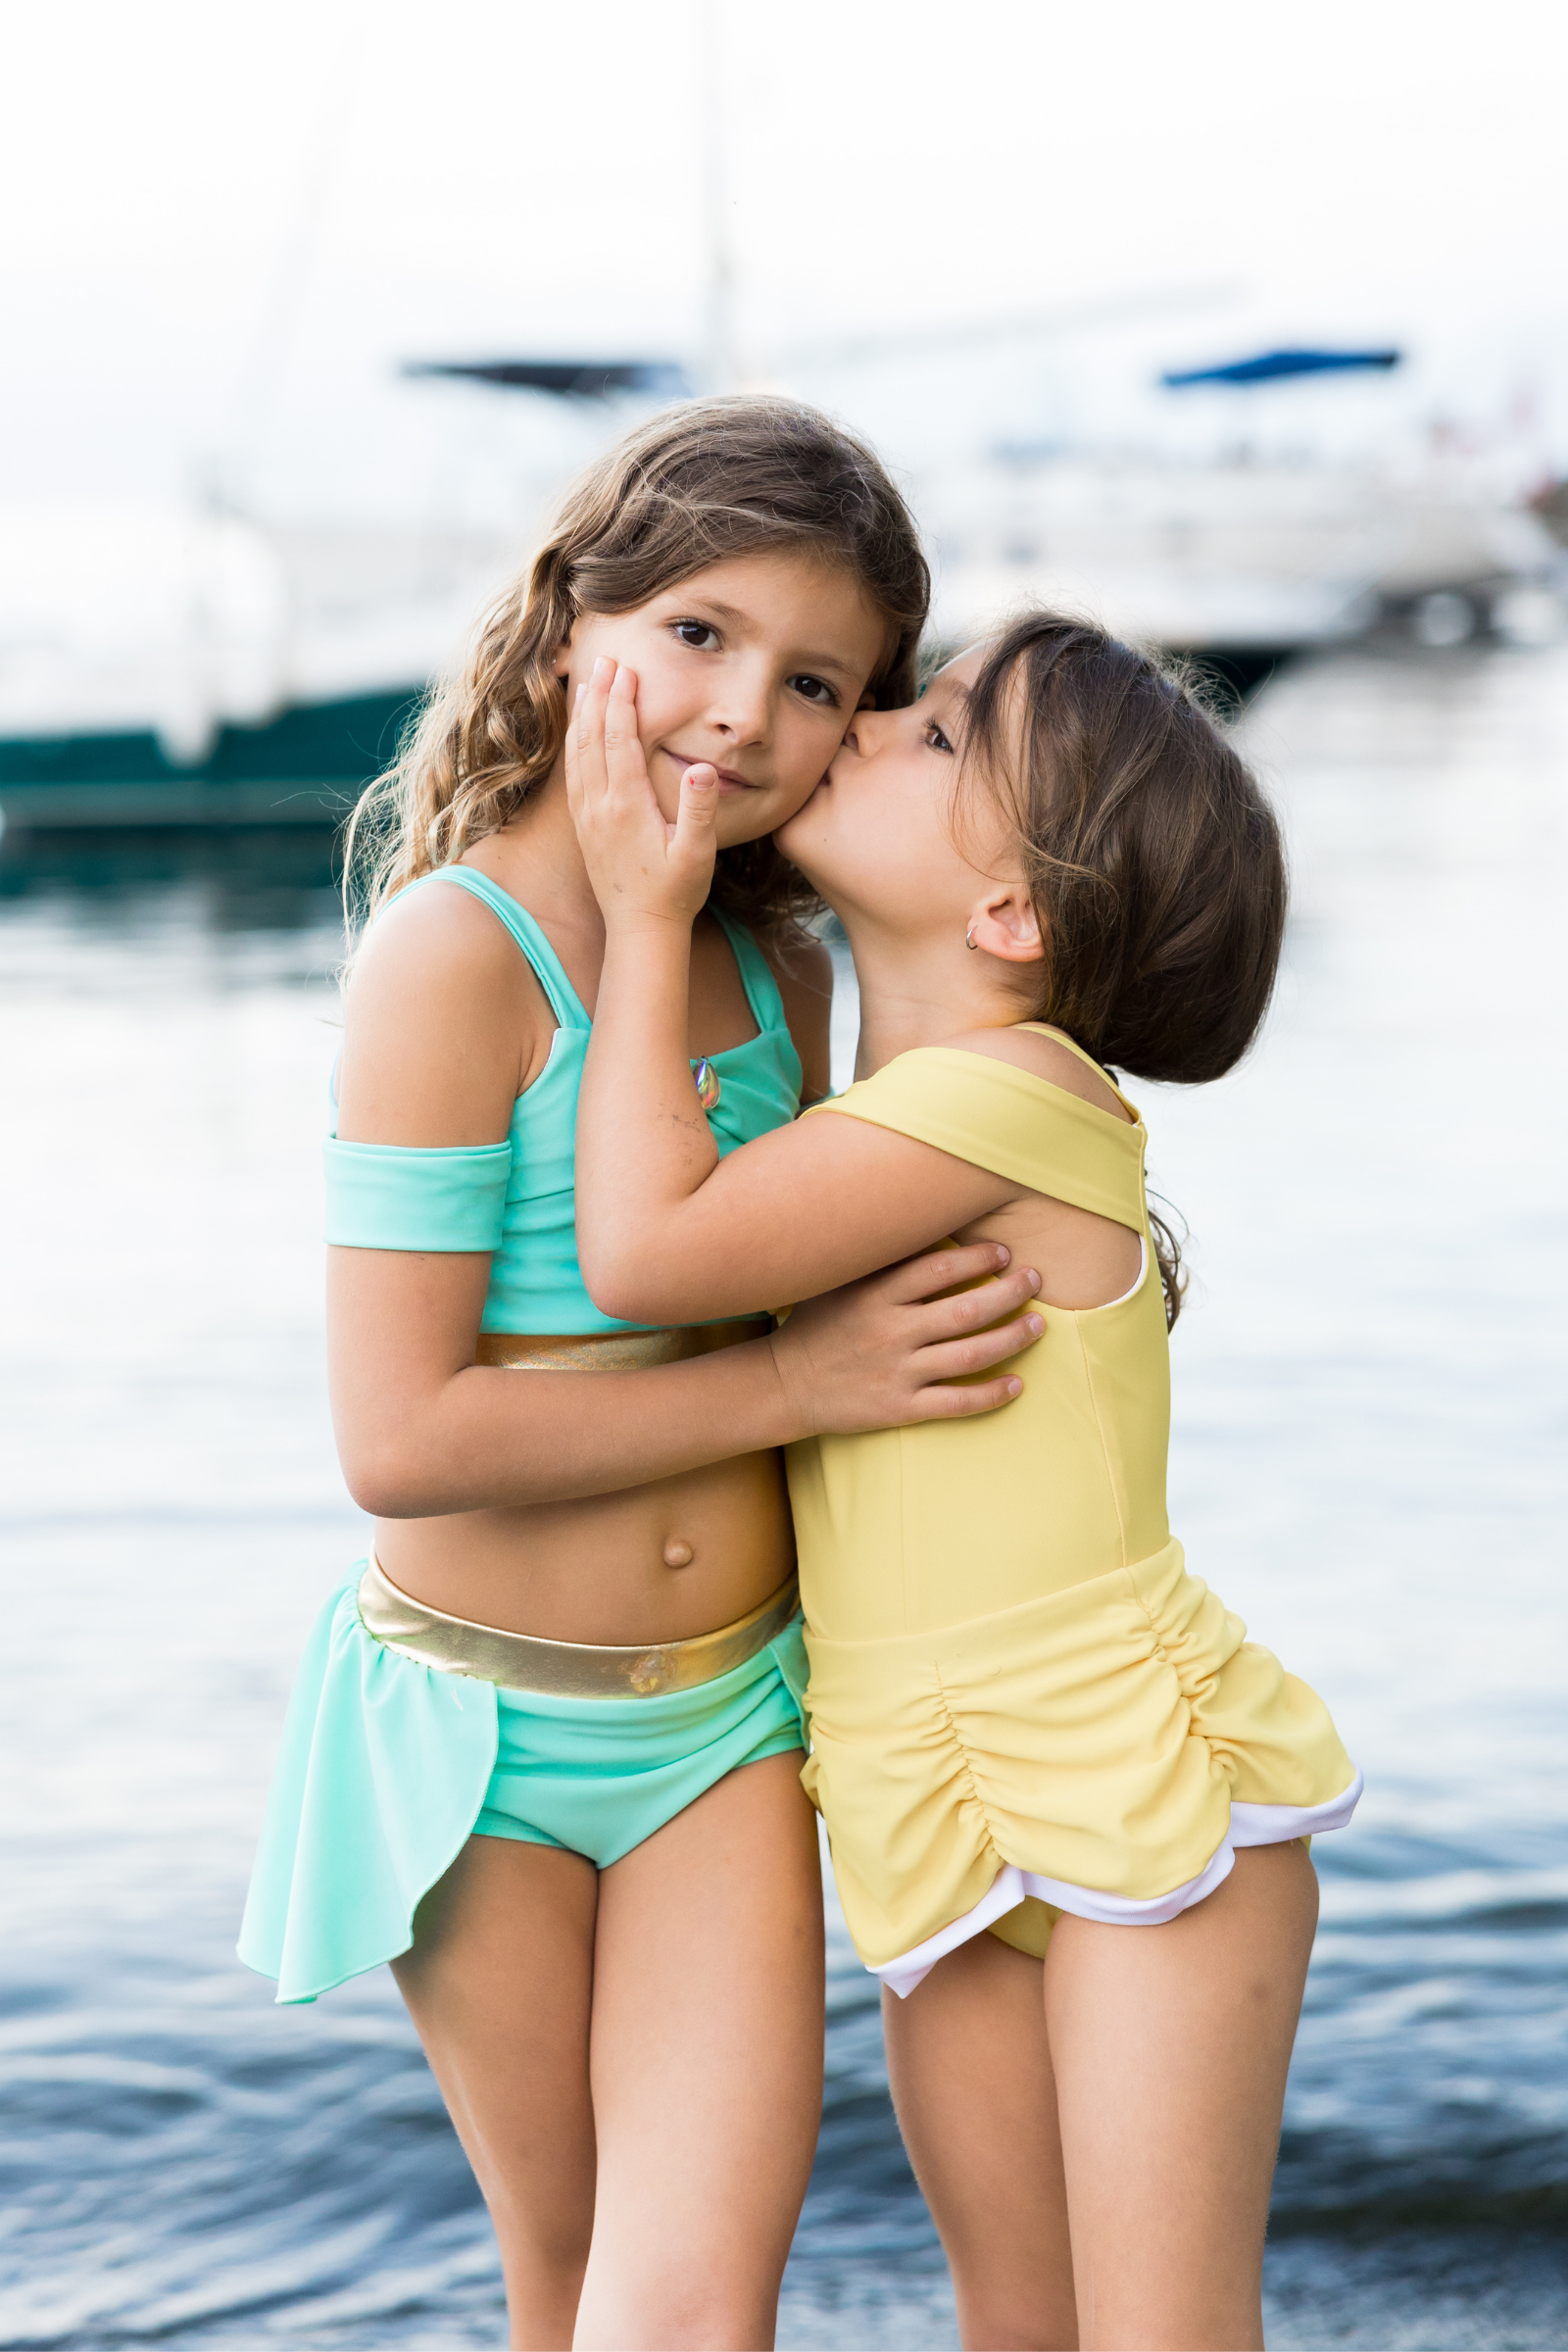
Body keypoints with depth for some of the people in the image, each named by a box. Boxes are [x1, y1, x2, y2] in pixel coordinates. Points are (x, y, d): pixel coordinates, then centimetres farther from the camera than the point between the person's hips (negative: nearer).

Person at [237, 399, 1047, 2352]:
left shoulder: (785, 975, 2)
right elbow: (401, 1437, -24)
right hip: (484, 1730, -4)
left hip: (730, 1713, 4)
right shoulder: (456, 954, -18)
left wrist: (1076, 1253, 4)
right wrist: (799, 1385, -21)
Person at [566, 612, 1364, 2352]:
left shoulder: (1005, 1089, -17)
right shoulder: (890, 1120, 10)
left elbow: (644, 1250, -20)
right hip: (946, 1828, 8)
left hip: (1144, 1794, -8)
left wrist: (645, 917, -12)